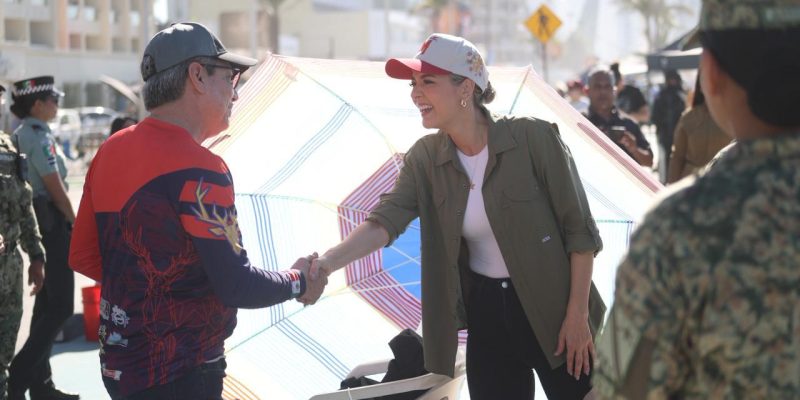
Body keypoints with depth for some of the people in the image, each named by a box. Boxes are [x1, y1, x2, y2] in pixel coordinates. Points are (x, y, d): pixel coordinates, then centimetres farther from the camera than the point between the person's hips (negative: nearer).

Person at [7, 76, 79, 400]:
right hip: (52, 220, -10)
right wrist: (74, 221, -3)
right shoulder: (39, 136, -15)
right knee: (59, 307, -7)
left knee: (46, 305, 13)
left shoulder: (20, 135, 14)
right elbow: (55, 187, -15)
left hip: (32, 220, 10)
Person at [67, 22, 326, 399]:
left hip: (119, 363, 8)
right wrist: (298, 282, -5)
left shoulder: (110, 151, 4)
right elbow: (236, 286, -22)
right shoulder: (198, 170, -20)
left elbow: (84, 257, 10)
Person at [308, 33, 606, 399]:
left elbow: (579, 229, -11)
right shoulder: (425, 158, -2)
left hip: (552, 308, -4)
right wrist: (327, 261, -33)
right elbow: (386, 220, -15)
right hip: (486, 313, 4)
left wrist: (577, 315, -14)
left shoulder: (533, 138, -15)